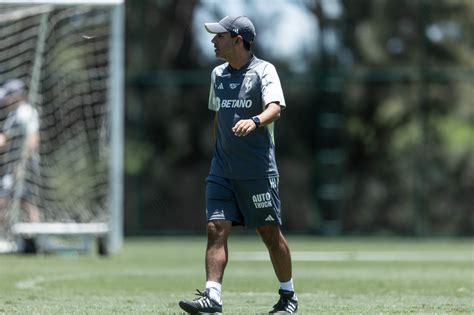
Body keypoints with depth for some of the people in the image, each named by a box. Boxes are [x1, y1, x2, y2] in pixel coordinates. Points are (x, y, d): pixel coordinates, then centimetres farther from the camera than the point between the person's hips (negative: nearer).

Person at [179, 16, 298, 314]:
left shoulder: (263, 71, -6)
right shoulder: (218, 74, 13)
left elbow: (275, 108, -22)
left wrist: (254, 121, -42)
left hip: (258, 171, -5)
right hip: (222, 171, 5)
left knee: (271, 233, 3)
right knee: (216, 228, -9)